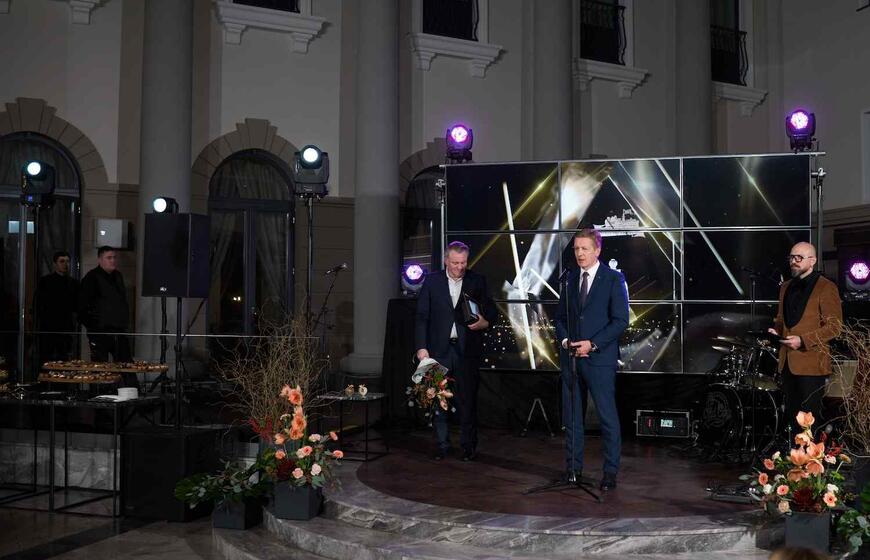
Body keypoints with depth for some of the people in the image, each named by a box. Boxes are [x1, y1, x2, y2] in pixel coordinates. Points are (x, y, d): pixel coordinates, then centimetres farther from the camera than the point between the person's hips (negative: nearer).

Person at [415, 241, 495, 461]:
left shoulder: (477, 282, 4)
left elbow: (491, 312, 10)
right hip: (439, 350, 1)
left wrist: (484, 323, -13)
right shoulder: (432, 282, 4)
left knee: (467, 400, 1)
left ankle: (468, 445, 13)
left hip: (467, 350, -1)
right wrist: (421, 347, -4)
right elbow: (422, 316, 3)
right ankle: (442, 444, 15)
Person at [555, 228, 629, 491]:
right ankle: (573, 468, 19)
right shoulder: (569, 278, 11)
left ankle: (610, 472, 8)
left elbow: (620, 320, -8)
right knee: (571, 416, 9)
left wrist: (592, 344, -15)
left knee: (608, 417, -2)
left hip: (600, 358, -4)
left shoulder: (613, 279, -3)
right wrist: (565, 340, -4)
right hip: (570, 357, 5)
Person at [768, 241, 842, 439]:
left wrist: (803, 341, -18)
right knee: (791, 414, 11)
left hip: (811, 362, -7)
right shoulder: (786, 287, 16)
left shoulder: (826, 288, -6)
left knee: (809, 417, -3)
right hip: (787, 361, 7)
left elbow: (834, 326, -10)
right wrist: (777, 330, 5)